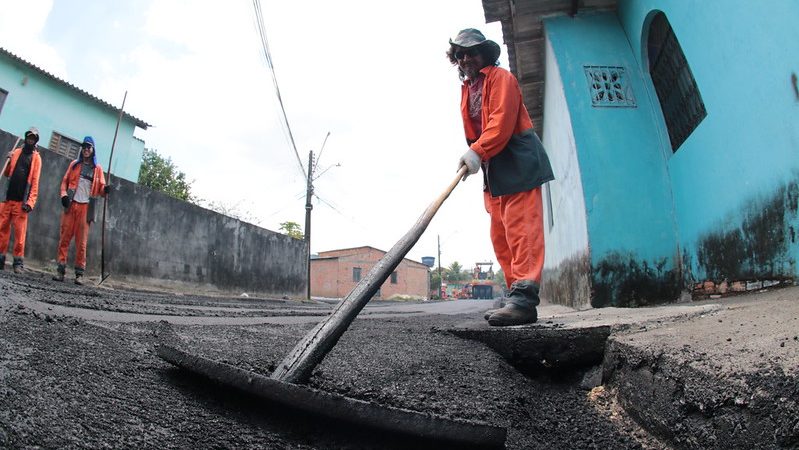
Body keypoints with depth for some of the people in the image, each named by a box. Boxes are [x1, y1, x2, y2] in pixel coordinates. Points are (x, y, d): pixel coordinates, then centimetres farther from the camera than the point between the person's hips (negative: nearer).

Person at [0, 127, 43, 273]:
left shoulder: (36, 157, 4)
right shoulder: (16, 152, 15)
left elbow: (35, 181, -3)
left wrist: (30, 201, -12)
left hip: (22, 200, -4)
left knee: (20, 232, -5)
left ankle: (18, 262, -2)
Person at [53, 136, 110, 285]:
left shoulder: (97, 168, 10)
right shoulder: (74, 164, 14)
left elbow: (100, 188, 7)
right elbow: (65, 181, 14)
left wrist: (105, 190, -16)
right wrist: (64, 194, -4)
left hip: (86, 207, -1)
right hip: (71, 205, 2)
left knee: (81, 241, -3)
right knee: (64, 238, -1)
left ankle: (79, 273, 0)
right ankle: (60, 270, 4)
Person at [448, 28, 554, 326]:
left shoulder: (501, 77, 0)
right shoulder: (467, 89, 23)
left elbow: (502, 121, -16)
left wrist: (478, 151, -26)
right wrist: (472, 157, 2)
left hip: (517, 164, -8)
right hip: (493, 170, 8)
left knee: (521, 229, -16)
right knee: (500, 237, 6)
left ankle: (523, 299, -22)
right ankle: (515, 295, 11)